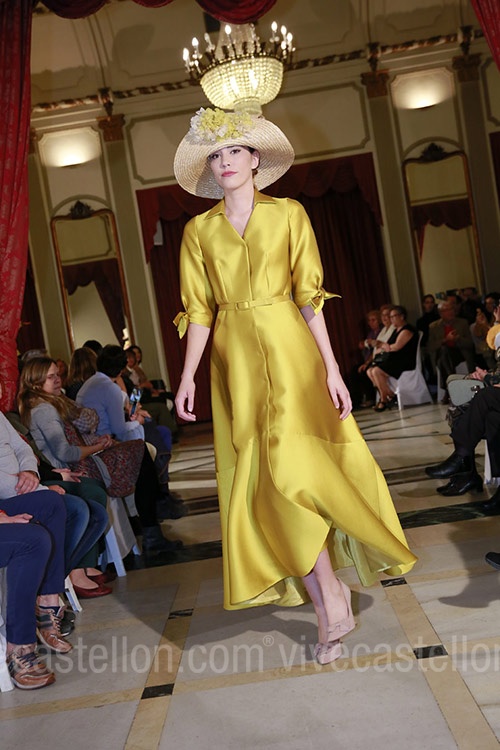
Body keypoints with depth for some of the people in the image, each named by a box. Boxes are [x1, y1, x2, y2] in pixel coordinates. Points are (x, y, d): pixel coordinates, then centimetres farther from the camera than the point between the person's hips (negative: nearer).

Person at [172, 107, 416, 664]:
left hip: (289, 351, -2)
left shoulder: (289, 215, 5)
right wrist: (187, 377, -4)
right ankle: (330, 604, 13)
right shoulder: (198, 231, 10)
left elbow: (309, 297, -1)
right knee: (262, 477, 0)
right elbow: (199, 312, 6)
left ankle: (328, 597, 4)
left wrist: (331, 367, -9)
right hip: (235, 363, 3)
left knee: (288, 466, -16)